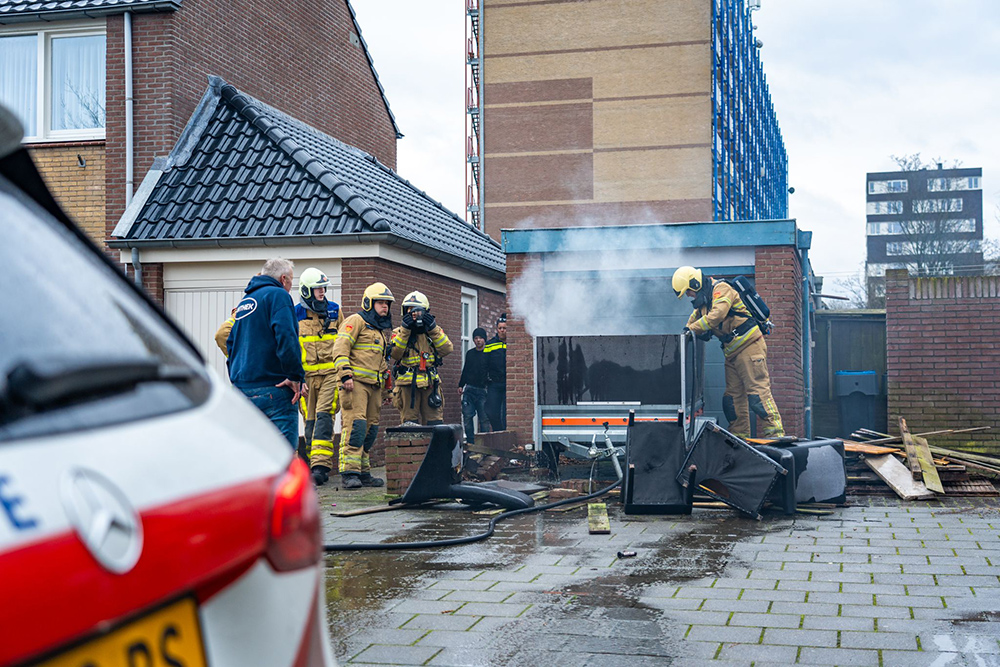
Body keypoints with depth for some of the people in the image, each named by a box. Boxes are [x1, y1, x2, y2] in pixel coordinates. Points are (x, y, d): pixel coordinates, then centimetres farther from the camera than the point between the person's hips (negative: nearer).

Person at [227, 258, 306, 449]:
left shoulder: (244, 301, 21)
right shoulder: (278, 294, -5)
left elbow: (230, 342, 25)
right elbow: (285, 336, -19)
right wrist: (296, 376, -18)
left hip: (242, 388, 9)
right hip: (273, 388, -8)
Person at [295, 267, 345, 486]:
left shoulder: (335, 311, 9)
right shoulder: (295, 314, 3)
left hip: (331, 372, -1)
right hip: (307, 374, 1)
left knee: (324, 415, -14)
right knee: (310, 419, 3)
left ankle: (321, 465, -21)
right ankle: (315, 464, 13)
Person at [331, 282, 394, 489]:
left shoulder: (382, 330, 26)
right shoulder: (356, 321, -1)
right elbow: (340, 348, -11)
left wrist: (385, 389, 28)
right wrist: (345, 375, -21)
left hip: (374, 385, 8)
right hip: (355, 382, -8)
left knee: (370, 429, 7)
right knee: (355, 425, -16)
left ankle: (363, 472, 13)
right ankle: (349, 473, -17)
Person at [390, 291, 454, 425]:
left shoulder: (435, 330, 13)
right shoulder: (400, 332, 8)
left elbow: (447, 350, -4)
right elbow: (395, 353, -9)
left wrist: (433, 329, -11)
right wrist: (405, 330, -14)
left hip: (430, 383, 2)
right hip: (408, 384, -2)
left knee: (435, 424, 0)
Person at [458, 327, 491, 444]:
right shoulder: (470, 353, 15)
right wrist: (461, 385, 17)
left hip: (483, 390, -4)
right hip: (469, 390, 4)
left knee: (484, 419, -2)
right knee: (467, 416, -2)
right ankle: (470, 441, 4)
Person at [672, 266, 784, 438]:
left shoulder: (721, 289, -11)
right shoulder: (703, 299, 17)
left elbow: (717, 315, -26)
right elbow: (694, 319, 27)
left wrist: (693, 328, -22)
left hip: (749, 345, -9)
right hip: (732, 351, 9)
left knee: (757, 390, -14)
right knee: (733, 394, 6)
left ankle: (775, 432, -15)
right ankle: (739, 435, 9)